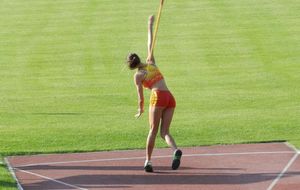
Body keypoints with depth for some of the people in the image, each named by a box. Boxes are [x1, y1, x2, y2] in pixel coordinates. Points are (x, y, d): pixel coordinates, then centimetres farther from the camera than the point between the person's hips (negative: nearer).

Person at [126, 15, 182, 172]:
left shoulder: (137, 76, 7)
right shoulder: (150, 63, 20)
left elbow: (141, 97, 8)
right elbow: (150, 44, 32)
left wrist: (140, 110, 25)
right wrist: (150, 25, 39)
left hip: (158, 97, -5)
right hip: (171, 98, 5)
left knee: (153, 131, 2)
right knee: (164, 132, 2)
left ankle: (148, 161, -5)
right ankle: (176, 150, -26)